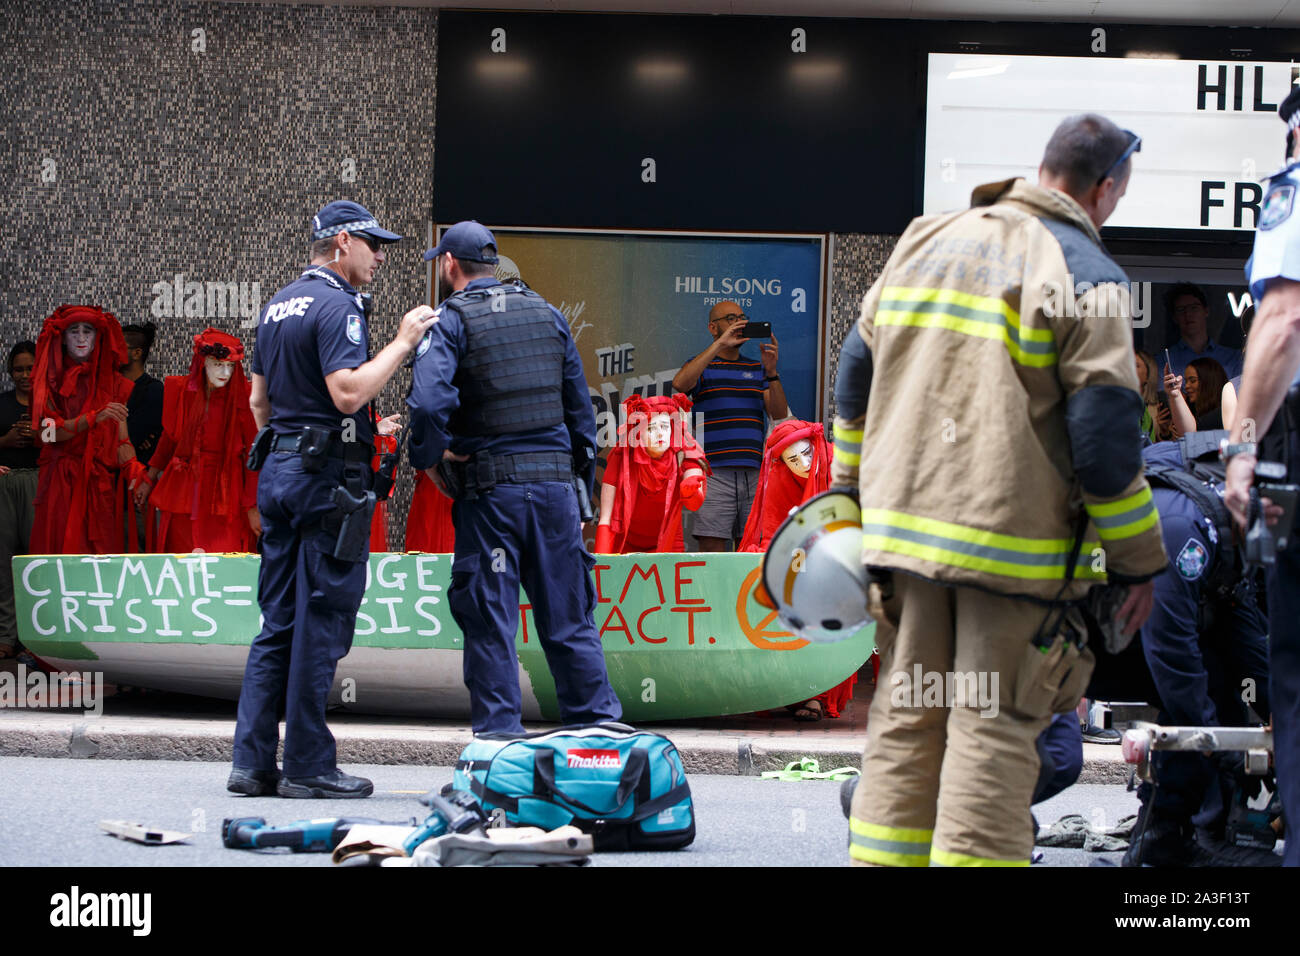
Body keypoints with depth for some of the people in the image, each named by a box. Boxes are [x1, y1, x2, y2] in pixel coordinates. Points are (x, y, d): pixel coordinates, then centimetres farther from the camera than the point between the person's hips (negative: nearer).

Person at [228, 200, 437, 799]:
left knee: (279, 623, 9)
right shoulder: (335, 306, -11)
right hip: (329, 475, -9)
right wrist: (403, 343, -15)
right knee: (321, 623, -5)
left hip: (279, 469, 9)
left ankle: (253, 761, 7)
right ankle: (308, 766, -2)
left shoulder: (278, 305, 17)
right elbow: (348, 391, -23)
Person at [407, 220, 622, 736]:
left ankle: (499, 738, 2)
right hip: (555, 480, 4)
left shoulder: (451, 319, -4)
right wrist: (583, 488, 19)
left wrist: (427, 457, -4)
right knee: (569, 620, 9)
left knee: (490, 622, 2)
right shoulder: (547, 312, 12)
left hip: (488, 488, -4)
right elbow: (580, 408, 14)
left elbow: (428, 399, -22)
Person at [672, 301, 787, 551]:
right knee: (712, 553, -8)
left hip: (753, 474, 4)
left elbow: (779, 414, 8)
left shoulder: (757, 369, 19)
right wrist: (719, 345, -16)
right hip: (715, 473, -4)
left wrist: (771, 372, -7)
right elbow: (680, 383, -16)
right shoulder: (701, 366, 9)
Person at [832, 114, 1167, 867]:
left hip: (907, 518, 6)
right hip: (1014, 542, -6)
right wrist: (1139, 561, -4)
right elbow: (1104, 437, -13)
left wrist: (852, 490, 27)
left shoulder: (927, 243, 12)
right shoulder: (1086, 276, -9)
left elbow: (857, 373, 17)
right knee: (993, 729, -2)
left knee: (907, 718, 13)